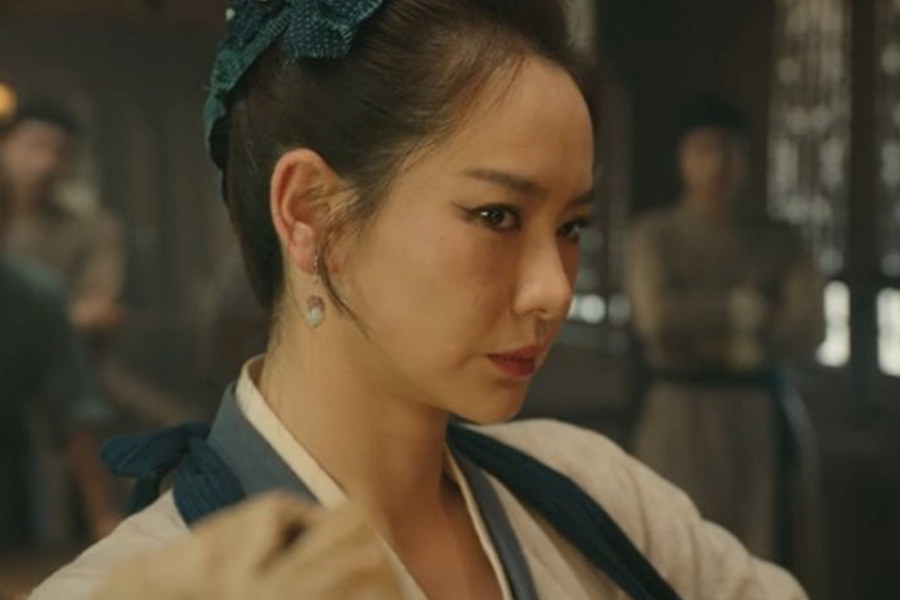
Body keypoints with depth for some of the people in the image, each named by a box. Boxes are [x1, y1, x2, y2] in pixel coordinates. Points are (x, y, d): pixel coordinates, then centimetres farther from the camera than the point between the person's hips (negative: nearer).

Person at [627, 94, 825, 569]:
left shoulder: (778, 241, 9)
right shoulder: (656, 235, 4)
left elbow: (808, 326, -3)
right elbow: (657, 316, -11)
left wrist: (729, 346, -9)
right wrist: (745, 308, -5)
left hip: (758, 418, 2)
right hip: (677, 413, -2)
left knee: (759, 563, 0)